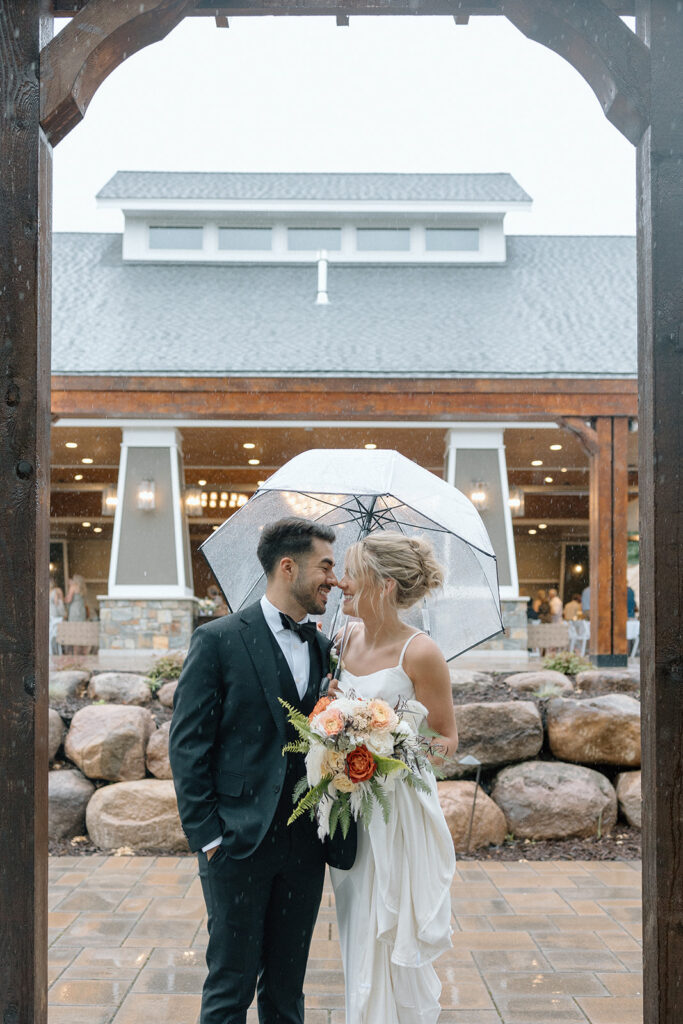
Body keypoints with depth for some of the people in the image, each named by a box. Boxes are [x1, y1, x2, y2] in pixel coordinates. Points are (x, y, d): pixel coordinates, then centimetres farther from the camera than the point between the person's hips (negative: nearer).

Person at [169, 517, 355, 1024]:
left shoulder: (324, 649, 9)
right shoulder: (219, 640, -7)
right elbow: (188, 745, -8)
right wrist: (206, 834, -11)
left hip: (305, 846, 5)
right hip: (240, 843, -5)